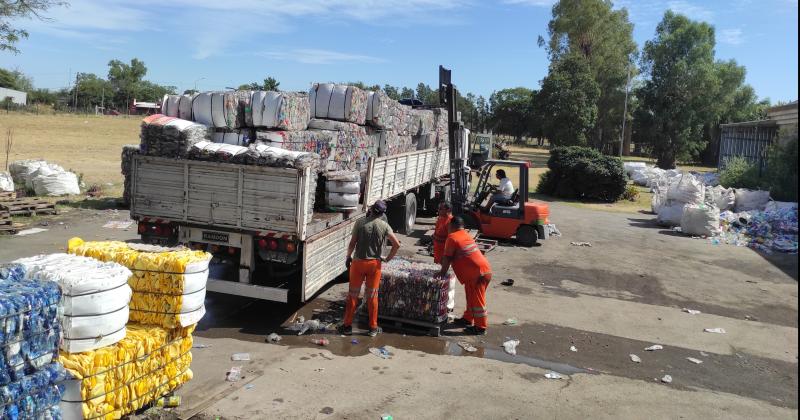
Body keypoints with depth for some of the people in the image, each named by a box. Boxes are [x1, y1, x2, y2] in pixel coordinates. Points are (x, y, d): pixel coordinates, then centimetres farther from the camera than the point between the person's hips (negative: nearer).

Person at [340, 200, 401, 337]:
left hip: (358, 262, -1)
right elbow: (397, 244, -7)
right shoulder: (384, 226, -5)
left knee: (353, 294, 10)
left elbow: (352, 244, -8)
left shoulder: (360, 223, -9)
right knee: (372, 296, 11)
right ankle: (373, 328, 17)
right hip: (375, 264, 1)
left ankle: (348, 325, 14)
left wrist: (348, 257, 8)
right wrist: (388, 258, 6)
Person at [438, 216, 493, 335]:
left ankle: (480, 327, 8)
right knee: (471, 297, 21)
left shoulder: (452, 237, -8)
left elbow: (447, 258, -6)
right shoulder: (466, 235, 18)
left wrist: (442, 273, 5)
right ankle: (468, 318, 34)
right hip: (485, 269, 9)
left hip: (478, 273, -9)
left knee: (477, 300, 0)